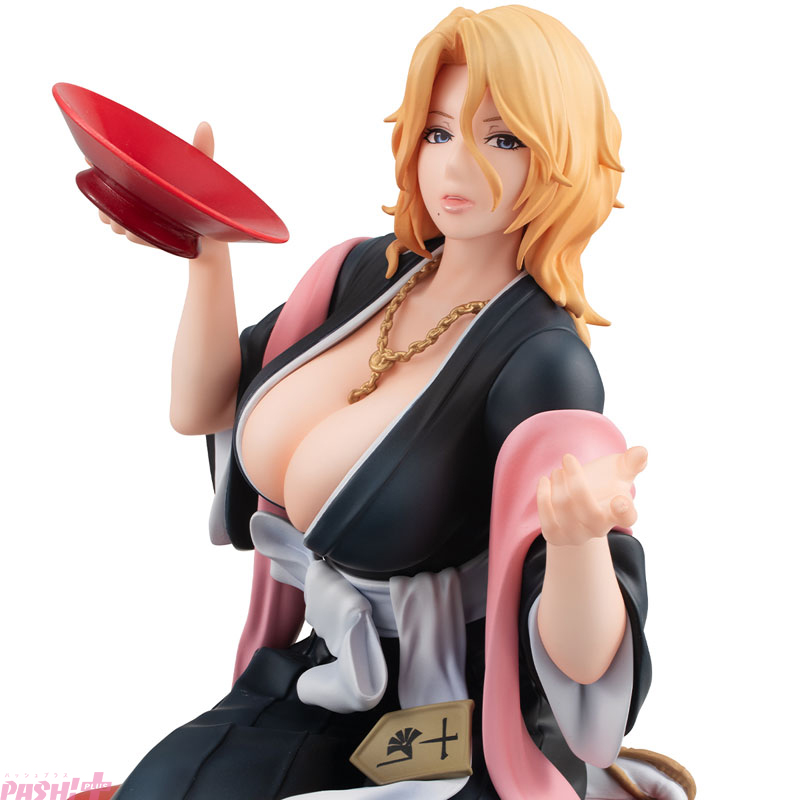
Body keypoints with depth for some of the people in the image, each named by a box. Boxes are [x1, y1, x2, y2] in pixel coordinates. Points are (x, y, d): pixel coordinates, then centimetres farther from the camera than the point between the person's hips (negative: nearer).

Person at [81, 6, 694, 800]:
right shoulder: (369, 270, -3)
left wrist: (580, 532, -46)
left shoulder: (542, 362, -24)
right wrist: (208, 252, -5)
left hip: (458, 725, -5)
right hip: (328, 678, 6)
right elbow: (199, 407, 6)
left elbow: (583, 658, -26)